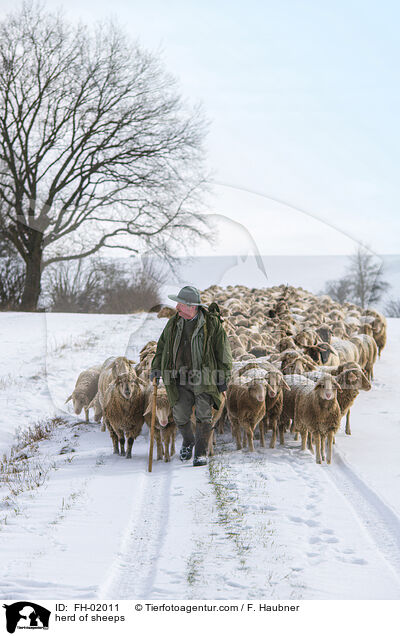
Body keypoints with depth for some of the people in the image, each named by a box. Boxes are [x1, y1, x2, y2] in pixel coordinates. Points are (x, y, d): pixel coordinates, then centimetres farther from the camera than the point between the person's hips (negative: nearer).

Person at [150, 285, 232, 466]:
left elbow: (223, 353, -2)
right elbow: (162, 346, 19)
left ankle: (201, 453, 4)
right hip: (181, 378, 4)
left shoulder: (212, 323, -7)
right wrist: (156, 367, 7)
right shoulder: (173, 323, 5)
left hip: (204, 376, -3)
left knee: (203, 415, -8)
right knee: (180, 414, 2)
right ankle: (188, 441, 32)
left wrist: (223, 381, -3)